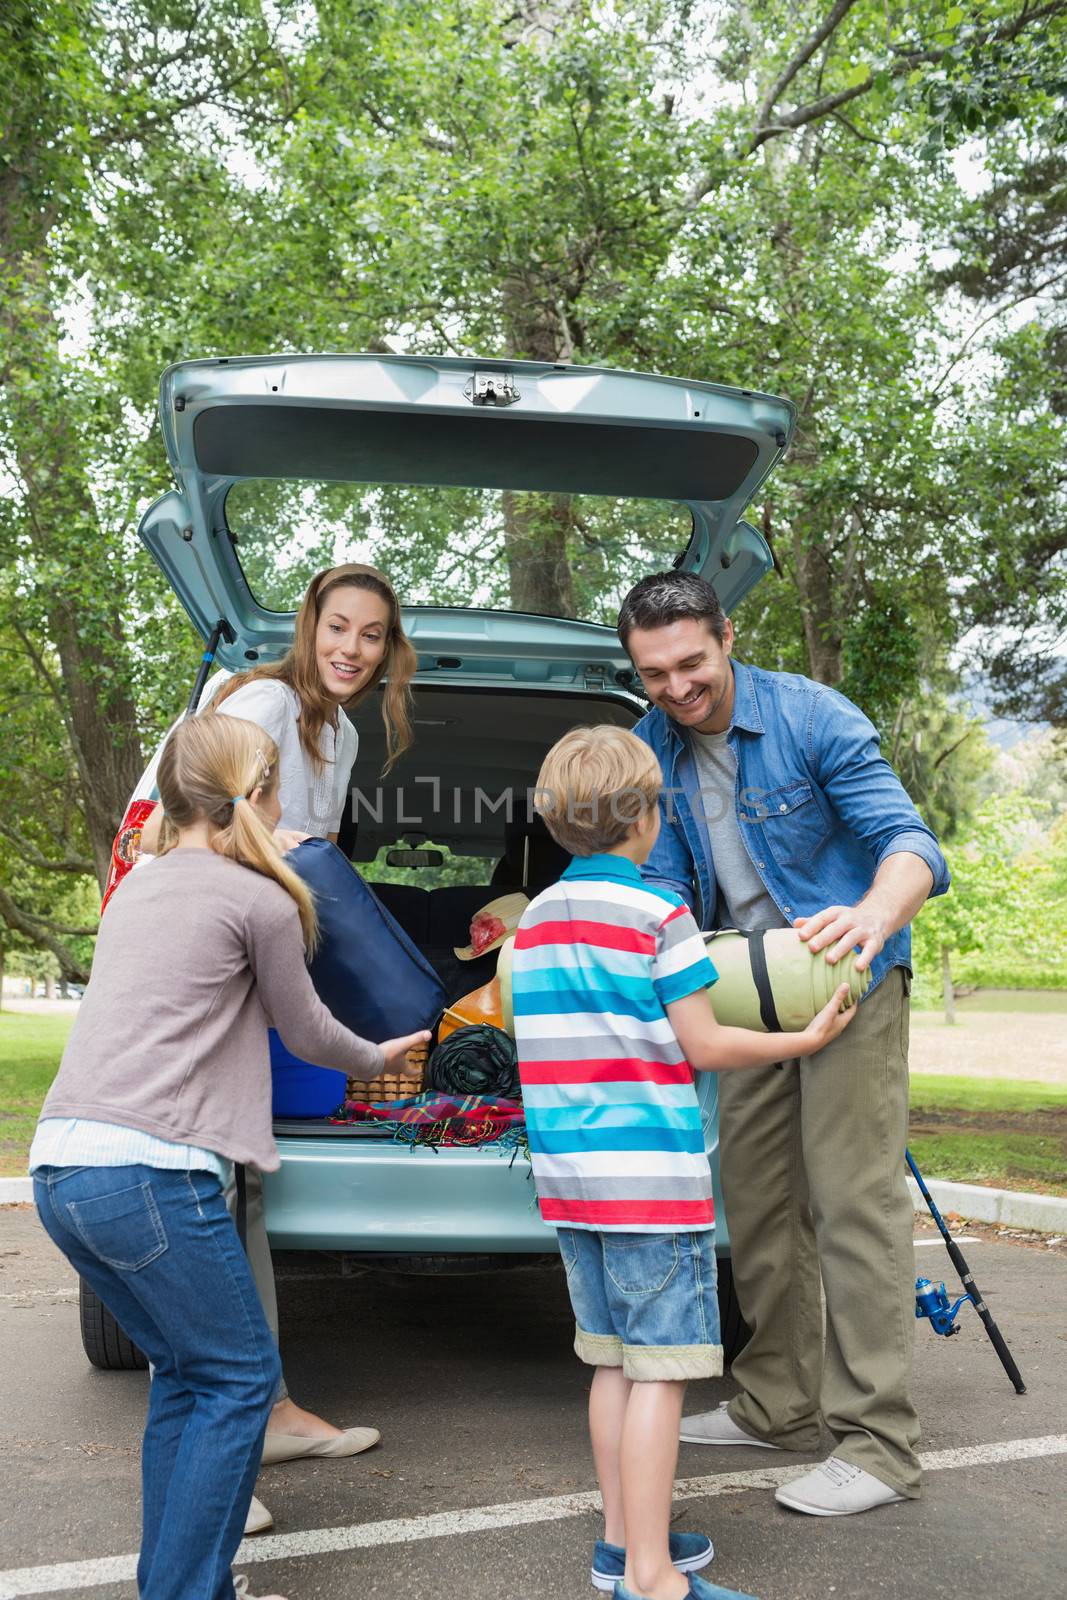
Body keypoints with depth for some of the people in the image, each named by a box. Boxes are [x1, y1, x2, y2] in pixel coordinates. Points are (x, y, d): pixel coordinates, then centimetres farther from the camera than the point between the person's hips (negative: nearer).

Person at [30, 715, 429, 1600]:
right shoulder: (259, 901, -2)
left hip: (60, 1165, 8)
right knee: (240, 1377, 4)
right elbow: (306, 1030, 11)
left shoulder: (137, 890, 19)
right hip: (149, 1172, -8)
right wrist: (378, 1058, 30)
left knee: (186, 1371, 19)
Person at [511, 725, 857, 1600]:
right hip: (651, 1175, -7)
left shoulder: (535, 920, 11)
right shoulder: (658, 913, -10)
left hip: (571, 1173, 7)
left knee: (616, 1363, 16)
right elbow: (704, 1047, -8)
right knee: (659, 1372, -1)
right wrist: (808, 1038, 4)